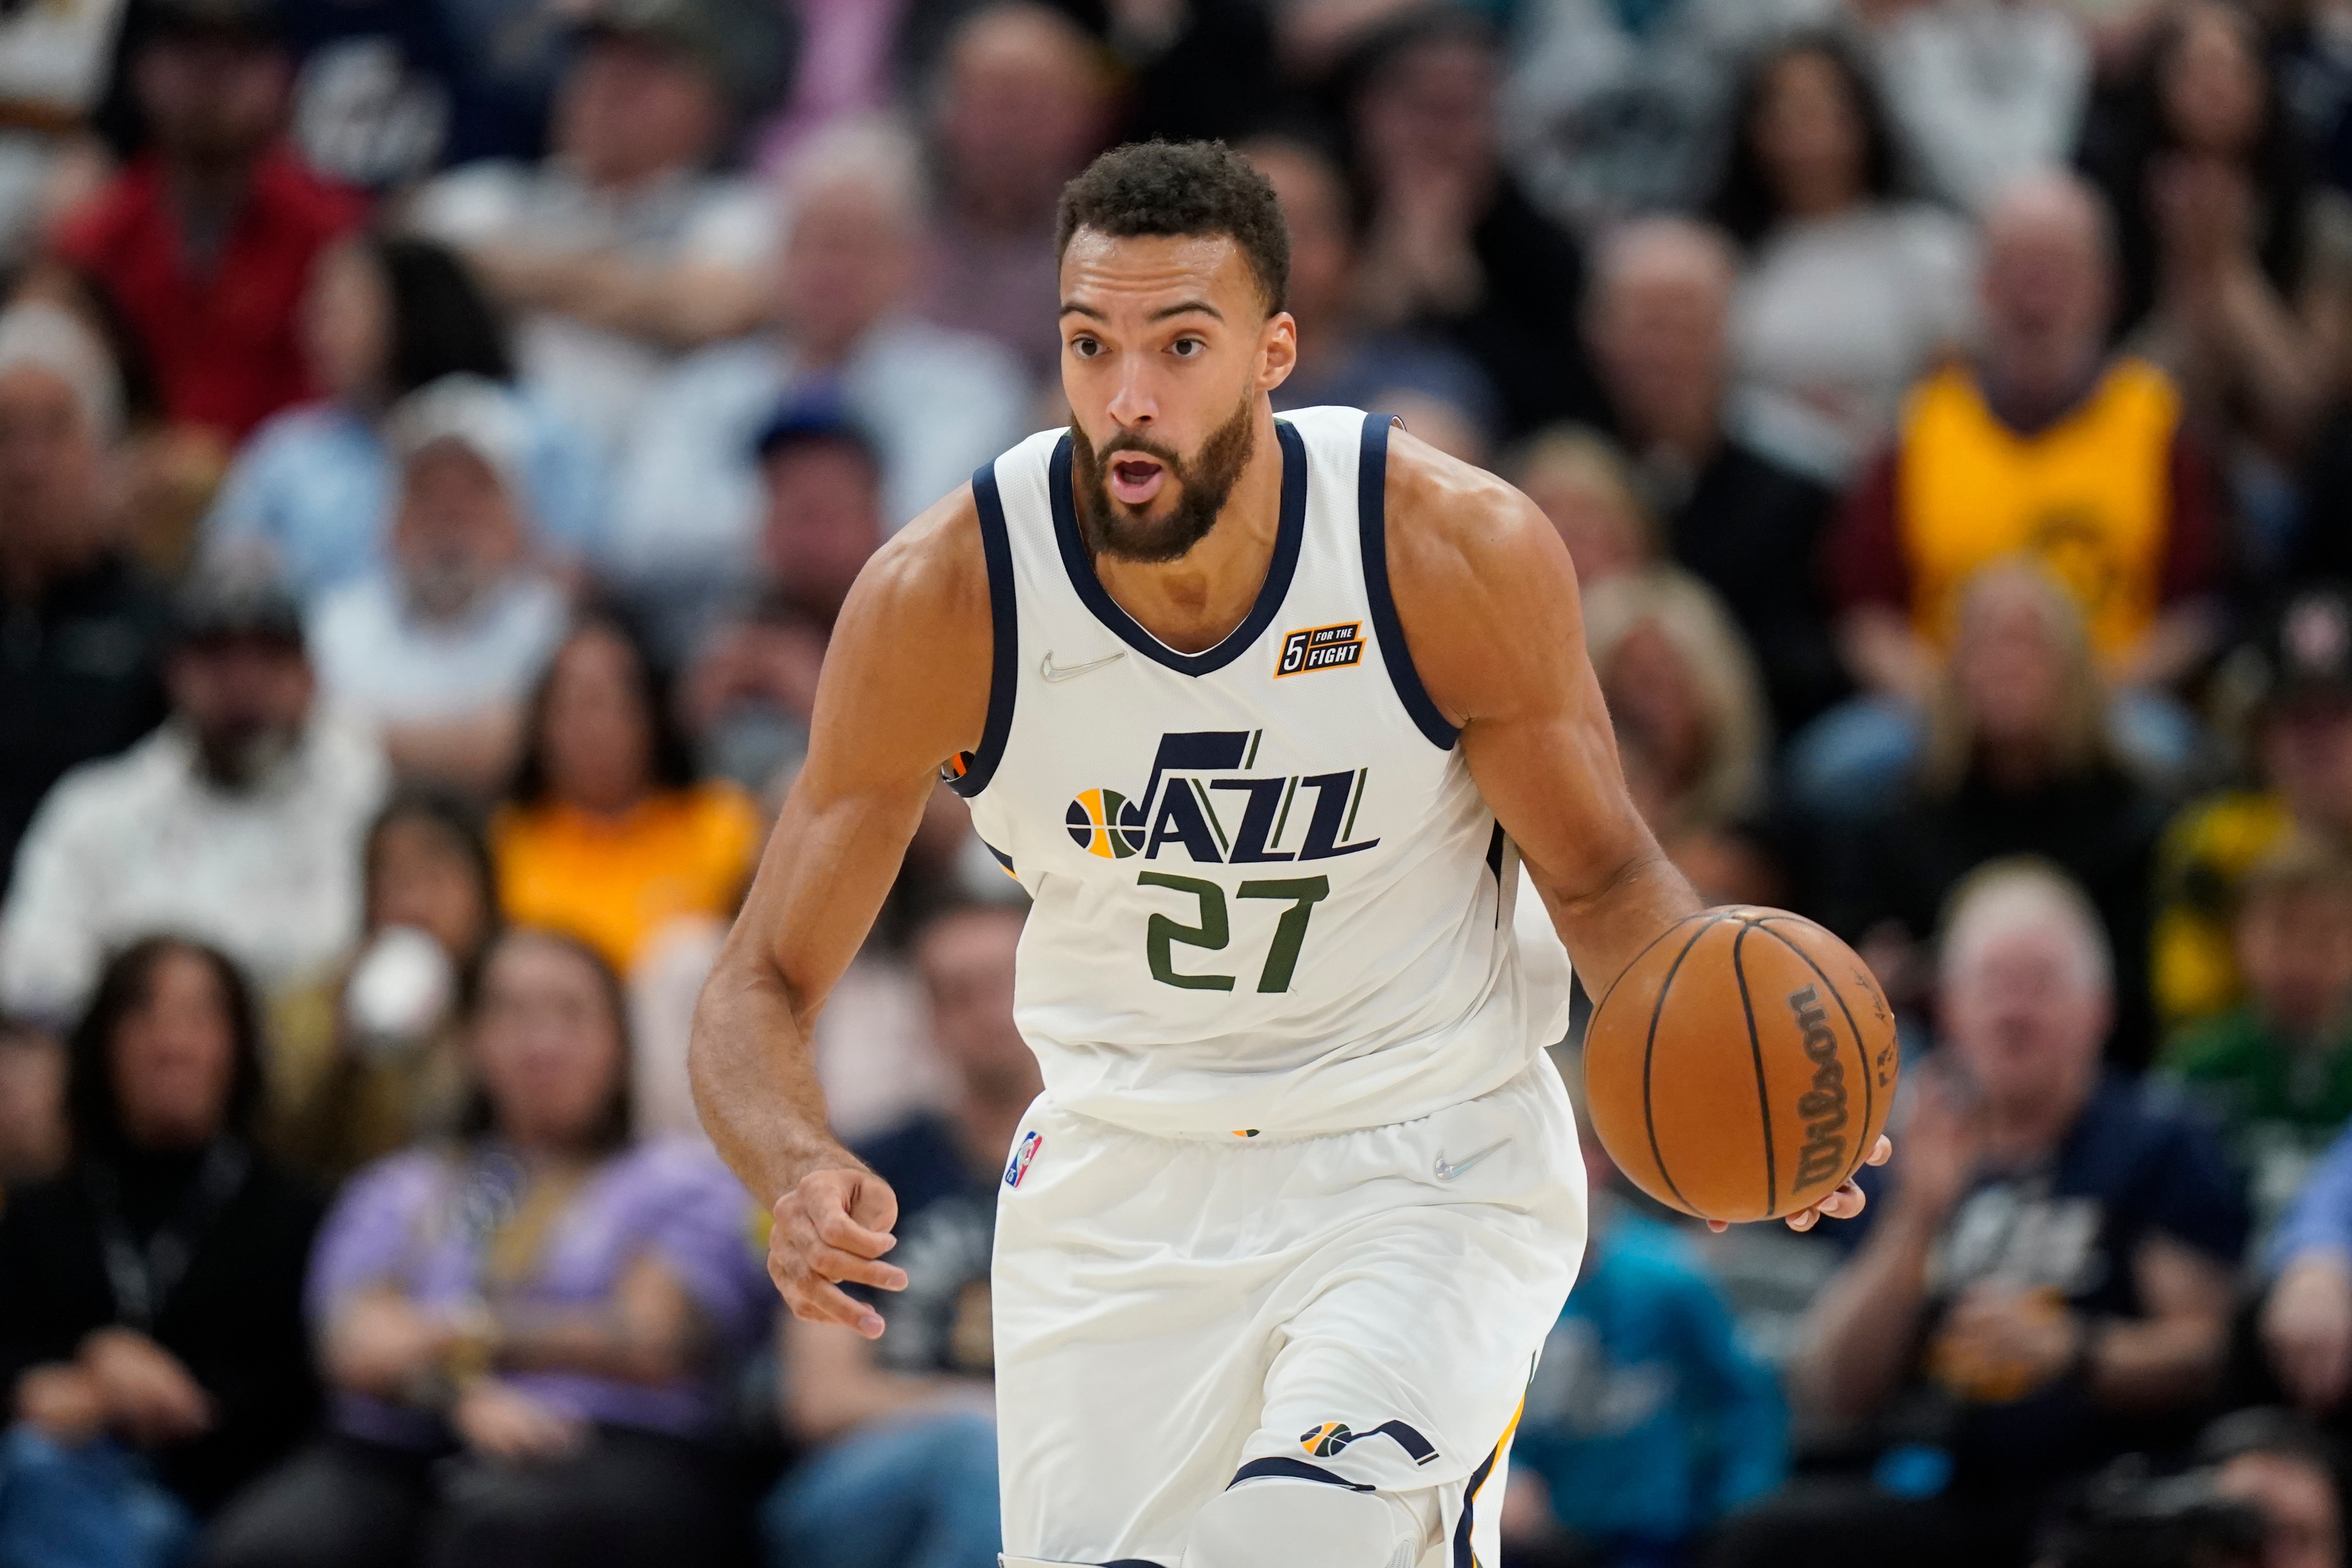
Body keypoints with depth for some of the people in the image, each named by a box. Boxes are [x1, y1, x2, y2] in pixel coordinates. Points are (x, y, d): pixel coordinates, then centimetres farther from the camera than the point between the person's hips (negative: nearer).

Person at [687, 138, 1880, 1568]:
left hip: (1432, 1171, -2)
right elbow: (764, 991, -10)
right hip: (1123, 1183, 2)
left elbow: (1602, 877, -3)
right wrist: (801, 1174, -32)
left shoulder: (1462, 553, -19)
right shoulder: (943, 598, -17)